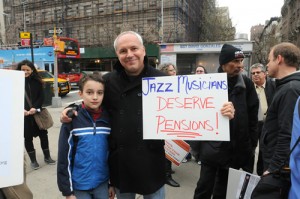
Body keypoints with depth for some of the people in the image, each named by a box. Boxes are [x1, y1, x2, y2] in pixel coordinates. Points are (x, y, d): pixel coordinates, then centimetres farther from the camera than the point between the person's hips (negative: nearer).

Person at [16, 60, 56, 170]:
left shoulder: (37, 81, 2)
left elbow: (41, 97, 0)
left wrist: (35, 108, -15)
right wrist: (22, 110, -18)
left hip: (37, 113, 1)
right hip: (24, 115, -1)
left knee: (43, 135, 7)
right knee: (28, 137, 5)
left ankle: (47, 157, 24)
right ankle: (33, 160, 21)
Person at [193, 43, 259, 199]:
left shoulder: (246, 84, 1)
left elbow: (252, 116, 3)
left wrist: (251, 143, 2)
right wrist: (198, 143, -5)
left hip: (237, 147, 2)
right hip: (213, 145, -2)